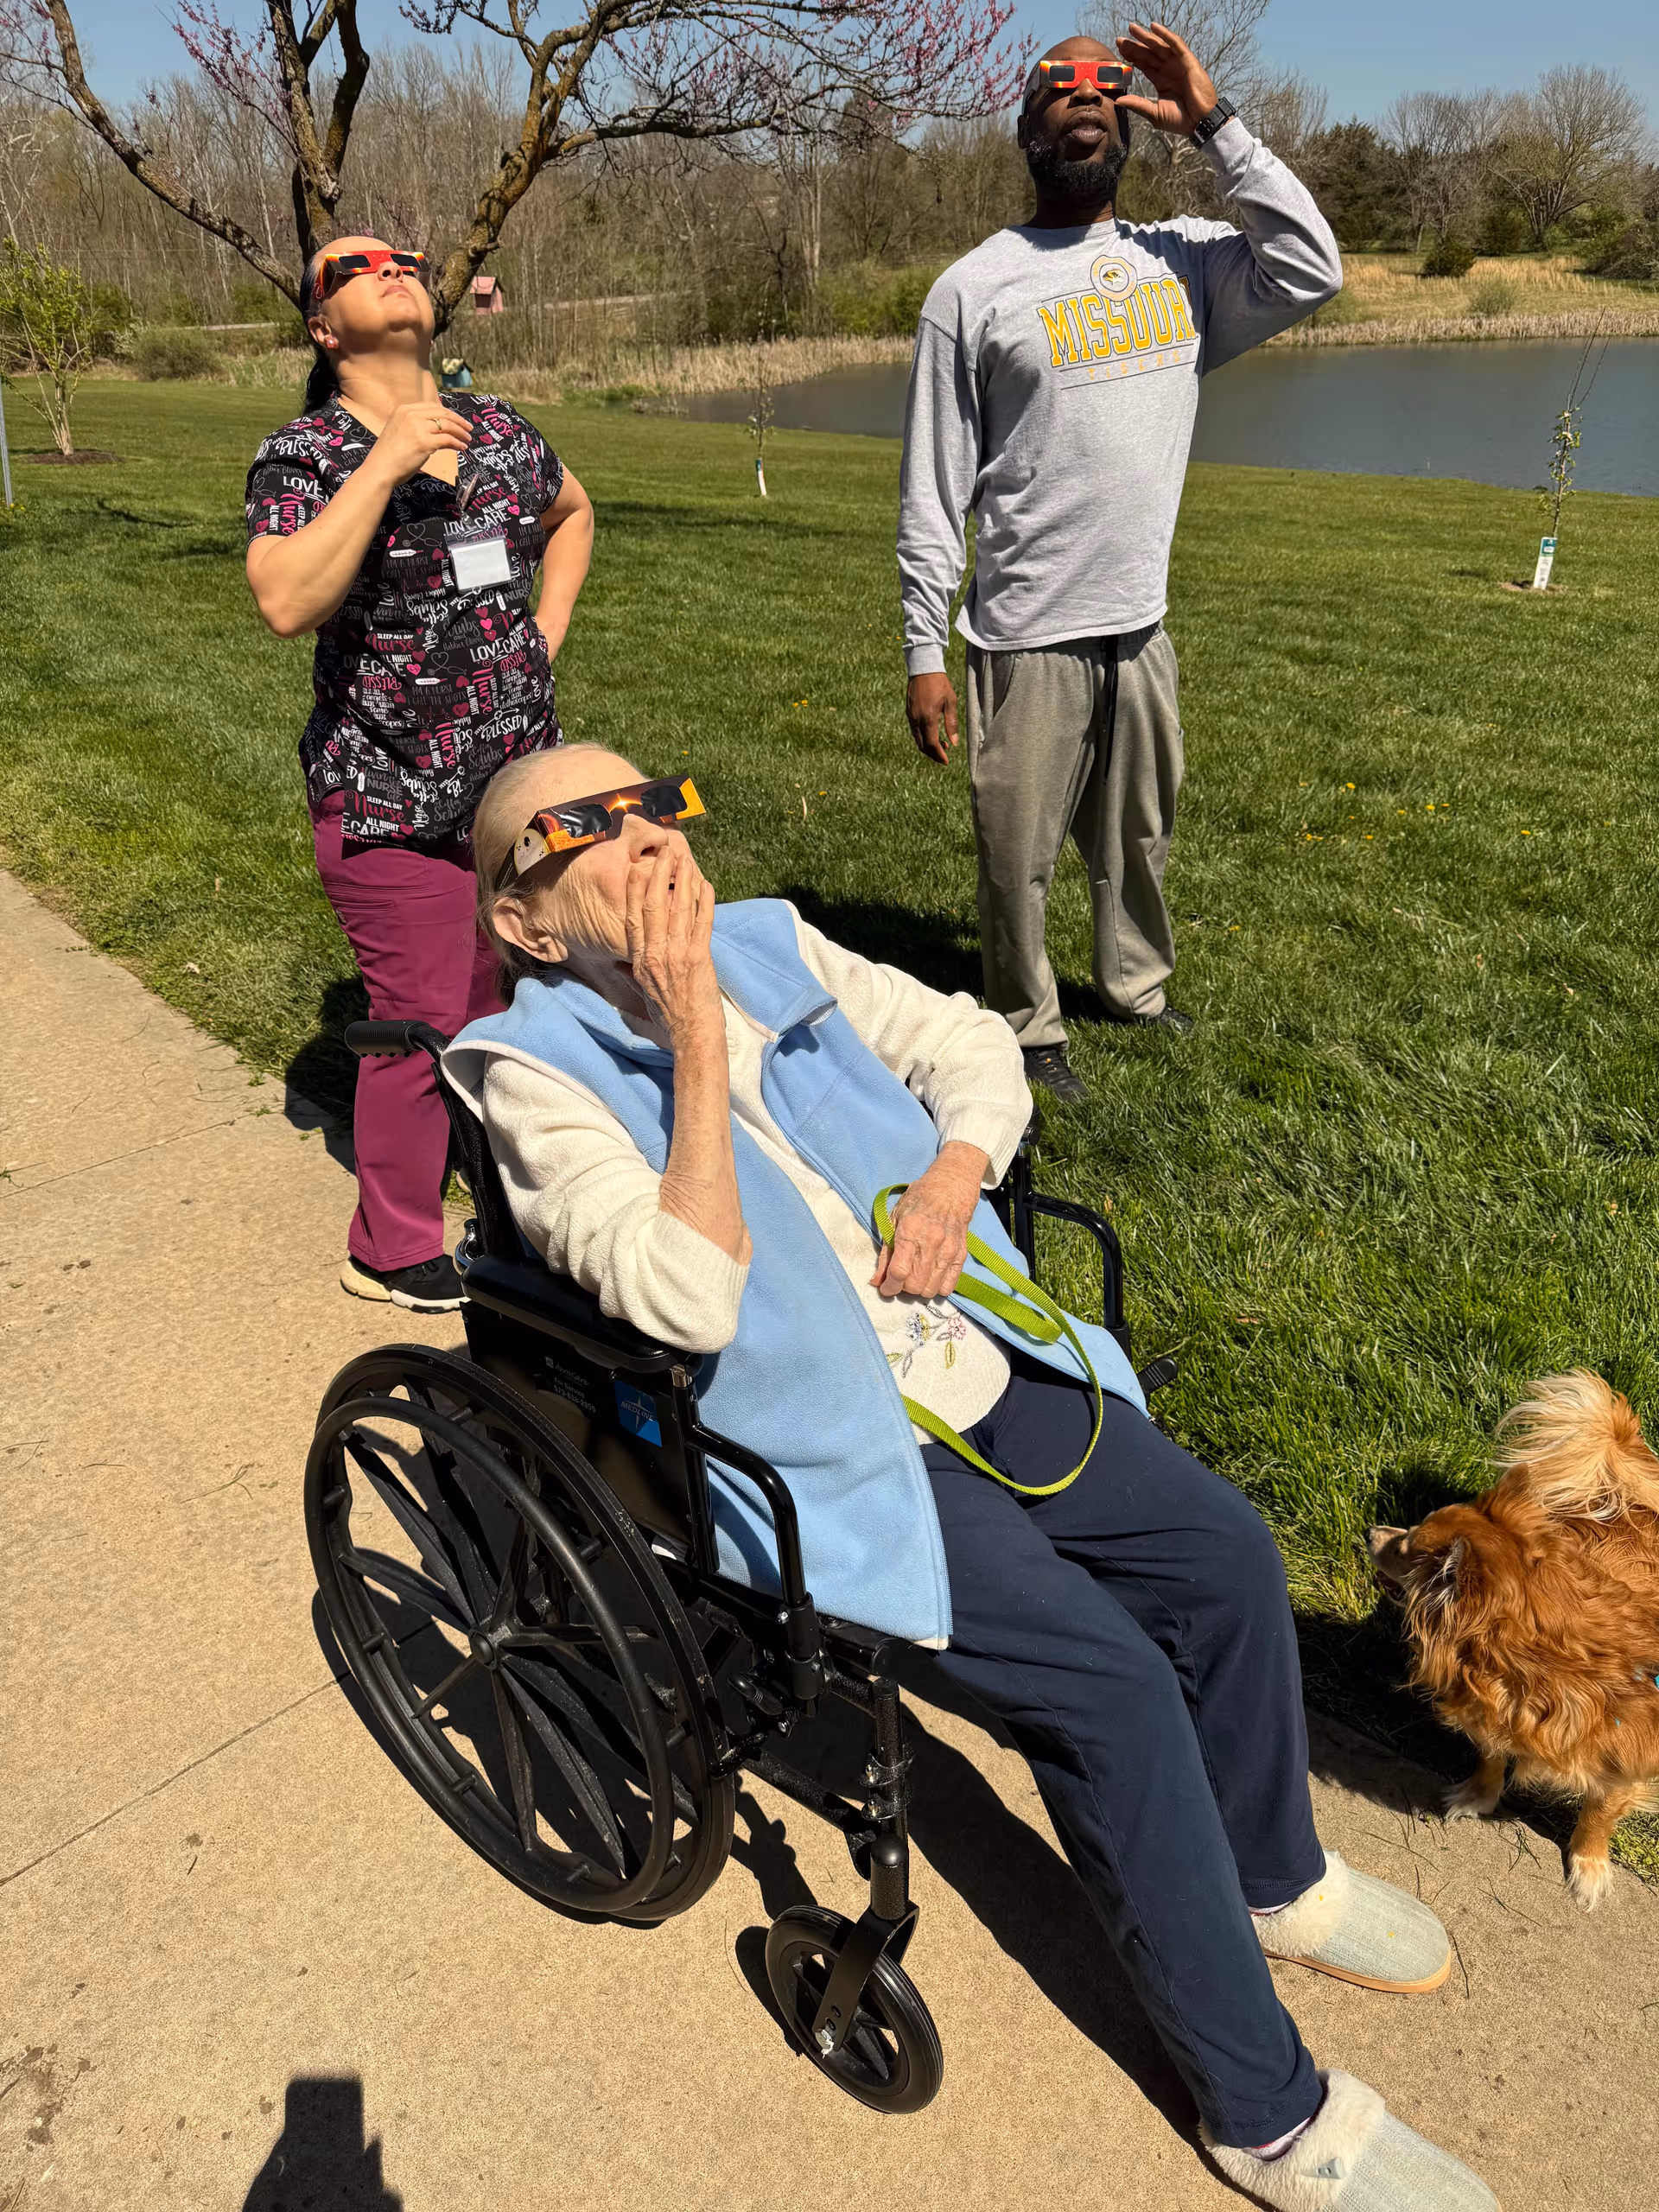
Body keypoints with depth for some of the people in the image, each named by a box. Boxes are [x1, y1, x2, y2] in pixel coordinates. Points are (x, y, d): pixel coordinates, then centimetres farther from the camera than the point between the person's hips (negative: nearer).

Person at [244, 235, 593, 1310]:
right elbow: (288, 601, -24)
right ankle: (392, 1250, 15)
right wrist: (384, 464, -23)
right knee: (425, 1020, -4)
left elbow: (572, 511, 28)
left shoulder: (500, 430, 8)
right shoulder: (304, 457, -7)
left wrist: (546, 629, 14)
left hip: (525, 775, 6)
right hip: (394, 800, -5)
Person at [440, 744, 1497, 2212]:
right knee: (1110, 1679, -17)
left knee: (1224, 1551, -1)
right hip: (824, 1461, -6)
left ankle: (1274, 1874, 29)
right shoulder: (537, 1070, -12)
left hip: (971, 1360, 7)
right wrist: (697, 1040, -26)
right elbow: (687, 1301, -25)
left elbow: (971, 1044, 13)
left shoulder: (767, 944, 6)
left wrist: (952, 1175, -7)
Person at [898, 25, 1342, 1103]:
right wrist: (925, 654, -10)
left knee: (1141, 836, 19)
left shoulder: (1184, 260, 9)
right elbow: (933, 490, -5)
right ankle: (1030, 1031, 22)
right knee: (1018, 859, 3)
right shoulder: (974, 287, -2)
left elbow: (1312, 270, -7)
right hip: (1028, 641, -4)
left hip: (1143, 629, 5)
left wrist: (1213, 121, -5)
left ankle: (1136, 983, 41)